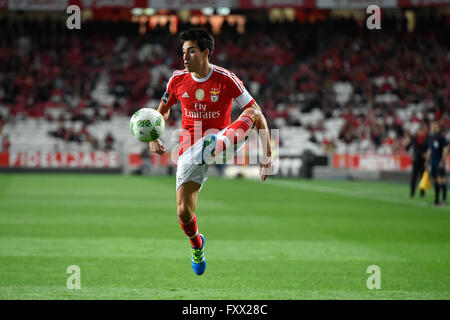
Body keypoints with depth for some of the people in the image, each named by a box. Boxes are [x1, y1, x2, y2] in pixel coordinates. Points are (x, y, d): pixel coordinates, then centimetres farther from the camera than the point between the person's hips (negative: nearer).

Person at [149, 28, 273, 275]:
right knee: (183, 212, -9)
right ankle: (196, 244, 26)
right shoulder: (178, 80, 2)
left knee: (252, 113, -30)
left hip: (224, 138, -2)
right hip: (189, 151, 2)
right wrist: (153, 138, 2)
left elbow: (257, 114, -7)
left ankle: (218, 146, -60)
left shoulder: (226, 80, -9)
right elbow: (163, 110, 20)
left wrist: (267, 154, -15)